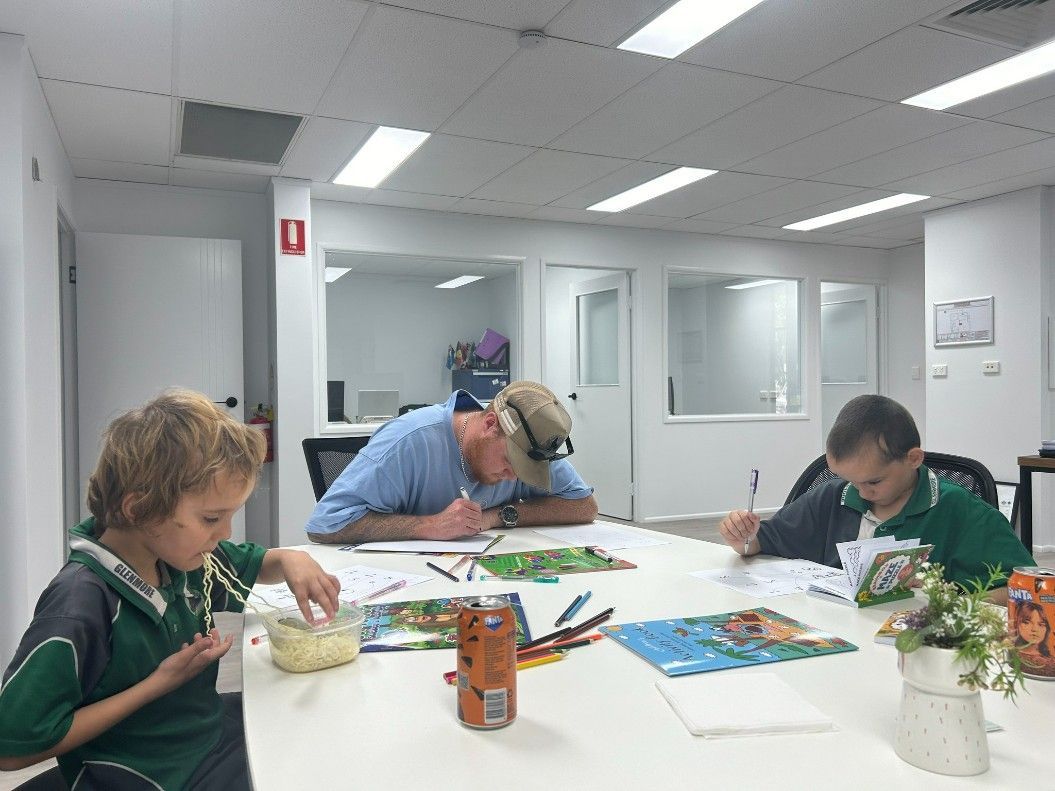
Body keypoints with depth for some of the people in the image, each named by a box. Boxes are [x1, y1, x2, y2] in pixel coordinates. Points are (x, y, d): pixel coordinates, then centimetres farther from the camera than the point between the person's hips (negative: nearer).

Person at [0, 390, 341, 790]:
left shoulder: (179, 552, -5)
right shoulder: (81, 604, -26)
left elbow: (254, 563, 15)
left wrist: (291, 561, -10)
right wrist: (159, 683, -22)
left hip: (225, 737, 7)